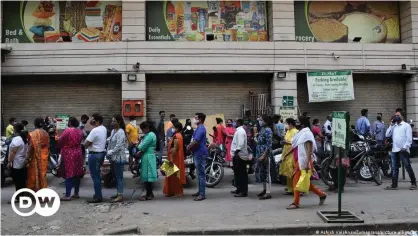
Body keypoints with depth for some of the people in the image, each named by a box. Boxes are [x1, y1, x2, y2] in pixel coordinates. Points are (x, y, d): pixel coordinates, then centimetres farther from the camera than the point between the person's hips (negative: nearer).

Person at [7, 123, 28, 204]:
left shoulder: (16, 139, -18)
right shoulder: (24, 139, 10)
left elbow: (12, 152, -20)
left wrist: (9, 162, -15)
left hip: (16, 164, -9)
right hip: (23, 163, 9)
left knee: (17, 181, -3)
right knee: (22, 181, 13)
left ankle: (18, 198, 1)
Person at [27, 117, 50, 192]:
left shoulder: (32, 134, -13)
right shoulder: (46, 133, 4)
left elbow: (31, 147, -17)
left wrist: (28, 157, -13)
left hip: (35, 157, -5)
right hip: (44, 157, 5)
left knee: (34, 174, 4)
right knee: (43, 173, 13)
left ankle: (33, 190, 9)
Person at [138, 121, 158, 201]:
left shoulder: (150, 135, -16)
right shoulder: (149, 135, 15)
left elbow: (142, 147, -18)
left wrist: (139, 146, 2)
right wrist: (140, 151, 0)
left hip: (148, 157, -10)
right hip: (147, 156, 10)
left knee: (147, 176, -4)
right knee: (147, 176, 14)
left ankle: (149, 195, 2)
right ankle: (149, 193, 21)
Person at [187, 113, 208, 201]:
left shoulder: (200, 128, -17)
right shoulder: (200, 128, 17)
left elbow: (196, 142, -23)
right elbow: (196, 141, 21)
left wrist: (189, 147, -6)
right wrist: (190, 146, 3)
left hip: (200, 153, -11)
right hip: (198, 153, 11)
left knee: (201, 174, -7)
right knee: (200, 174, 16)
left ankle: (202, 194, -4)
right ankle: (200, 191, 25)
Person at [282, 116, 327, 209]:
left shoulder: (306, 133, -14)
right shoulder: (300, 133, 14)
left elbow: (309, 149, -20)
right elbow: (294, 146, 20)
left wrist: (307, 163, -26)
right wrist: (286, 154, 20)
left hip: (303, 161, -9)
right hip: (298, 160, 9)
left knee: (297, 181, -3)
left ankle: (296, 203, 6)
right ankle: (321, 194, 26)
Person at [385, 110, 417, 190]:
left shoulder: (406, 125, 2)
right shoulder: (393, 126, 18)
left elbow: (409, 138, -6)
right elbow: (387, 135, 7)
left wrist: (405, 147, -15)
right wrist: (391, 125, 3)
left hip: (403, 150, -5)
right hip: (394, 150, 5)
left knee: (408, 167, -2)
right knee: (394, 168, 6)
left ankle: (413, 183, 8)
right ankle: (394, 184, 9)